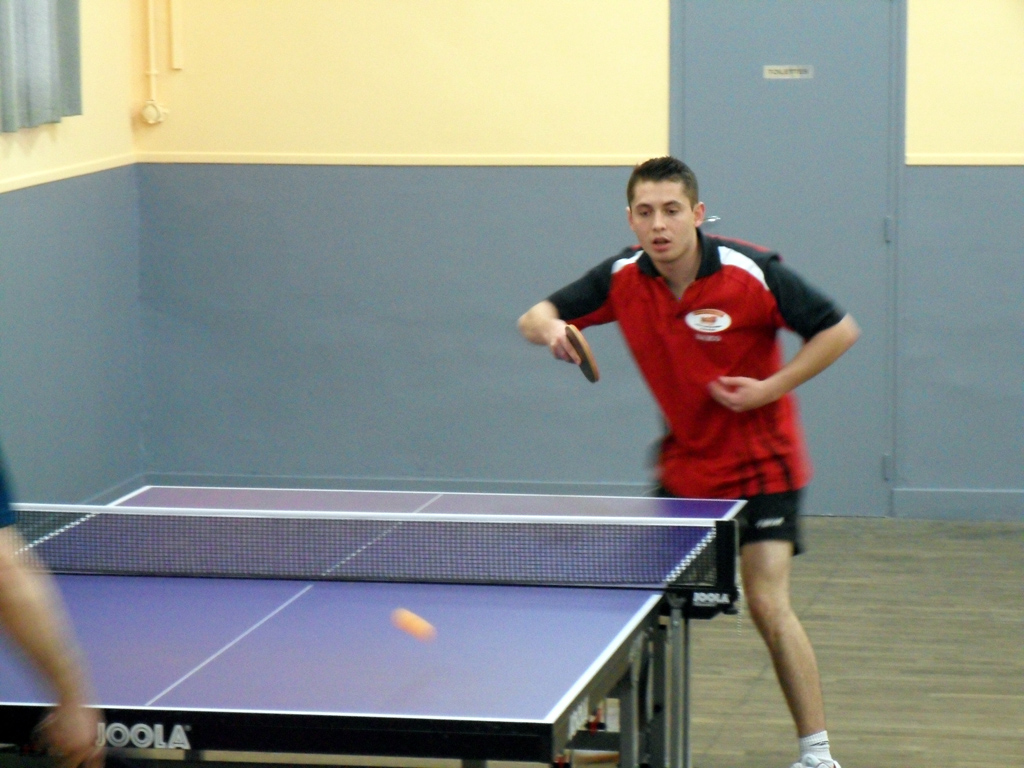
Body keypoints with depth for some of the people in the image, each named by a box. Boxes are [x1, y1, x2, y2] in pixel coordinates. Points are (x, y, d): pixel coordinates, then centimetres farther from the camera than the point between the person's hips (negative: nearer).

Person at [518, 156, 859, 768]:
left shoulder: (751, 273, -20)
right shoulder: (623, 278, -7)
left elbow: (840, 331, -13)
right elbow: (537, 316, -1)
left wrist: (769, 389, -20)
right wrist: (549, 328, -25)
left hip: (760, 465, -5)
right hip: (684, 465, 5)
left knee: (768, 605, -14)